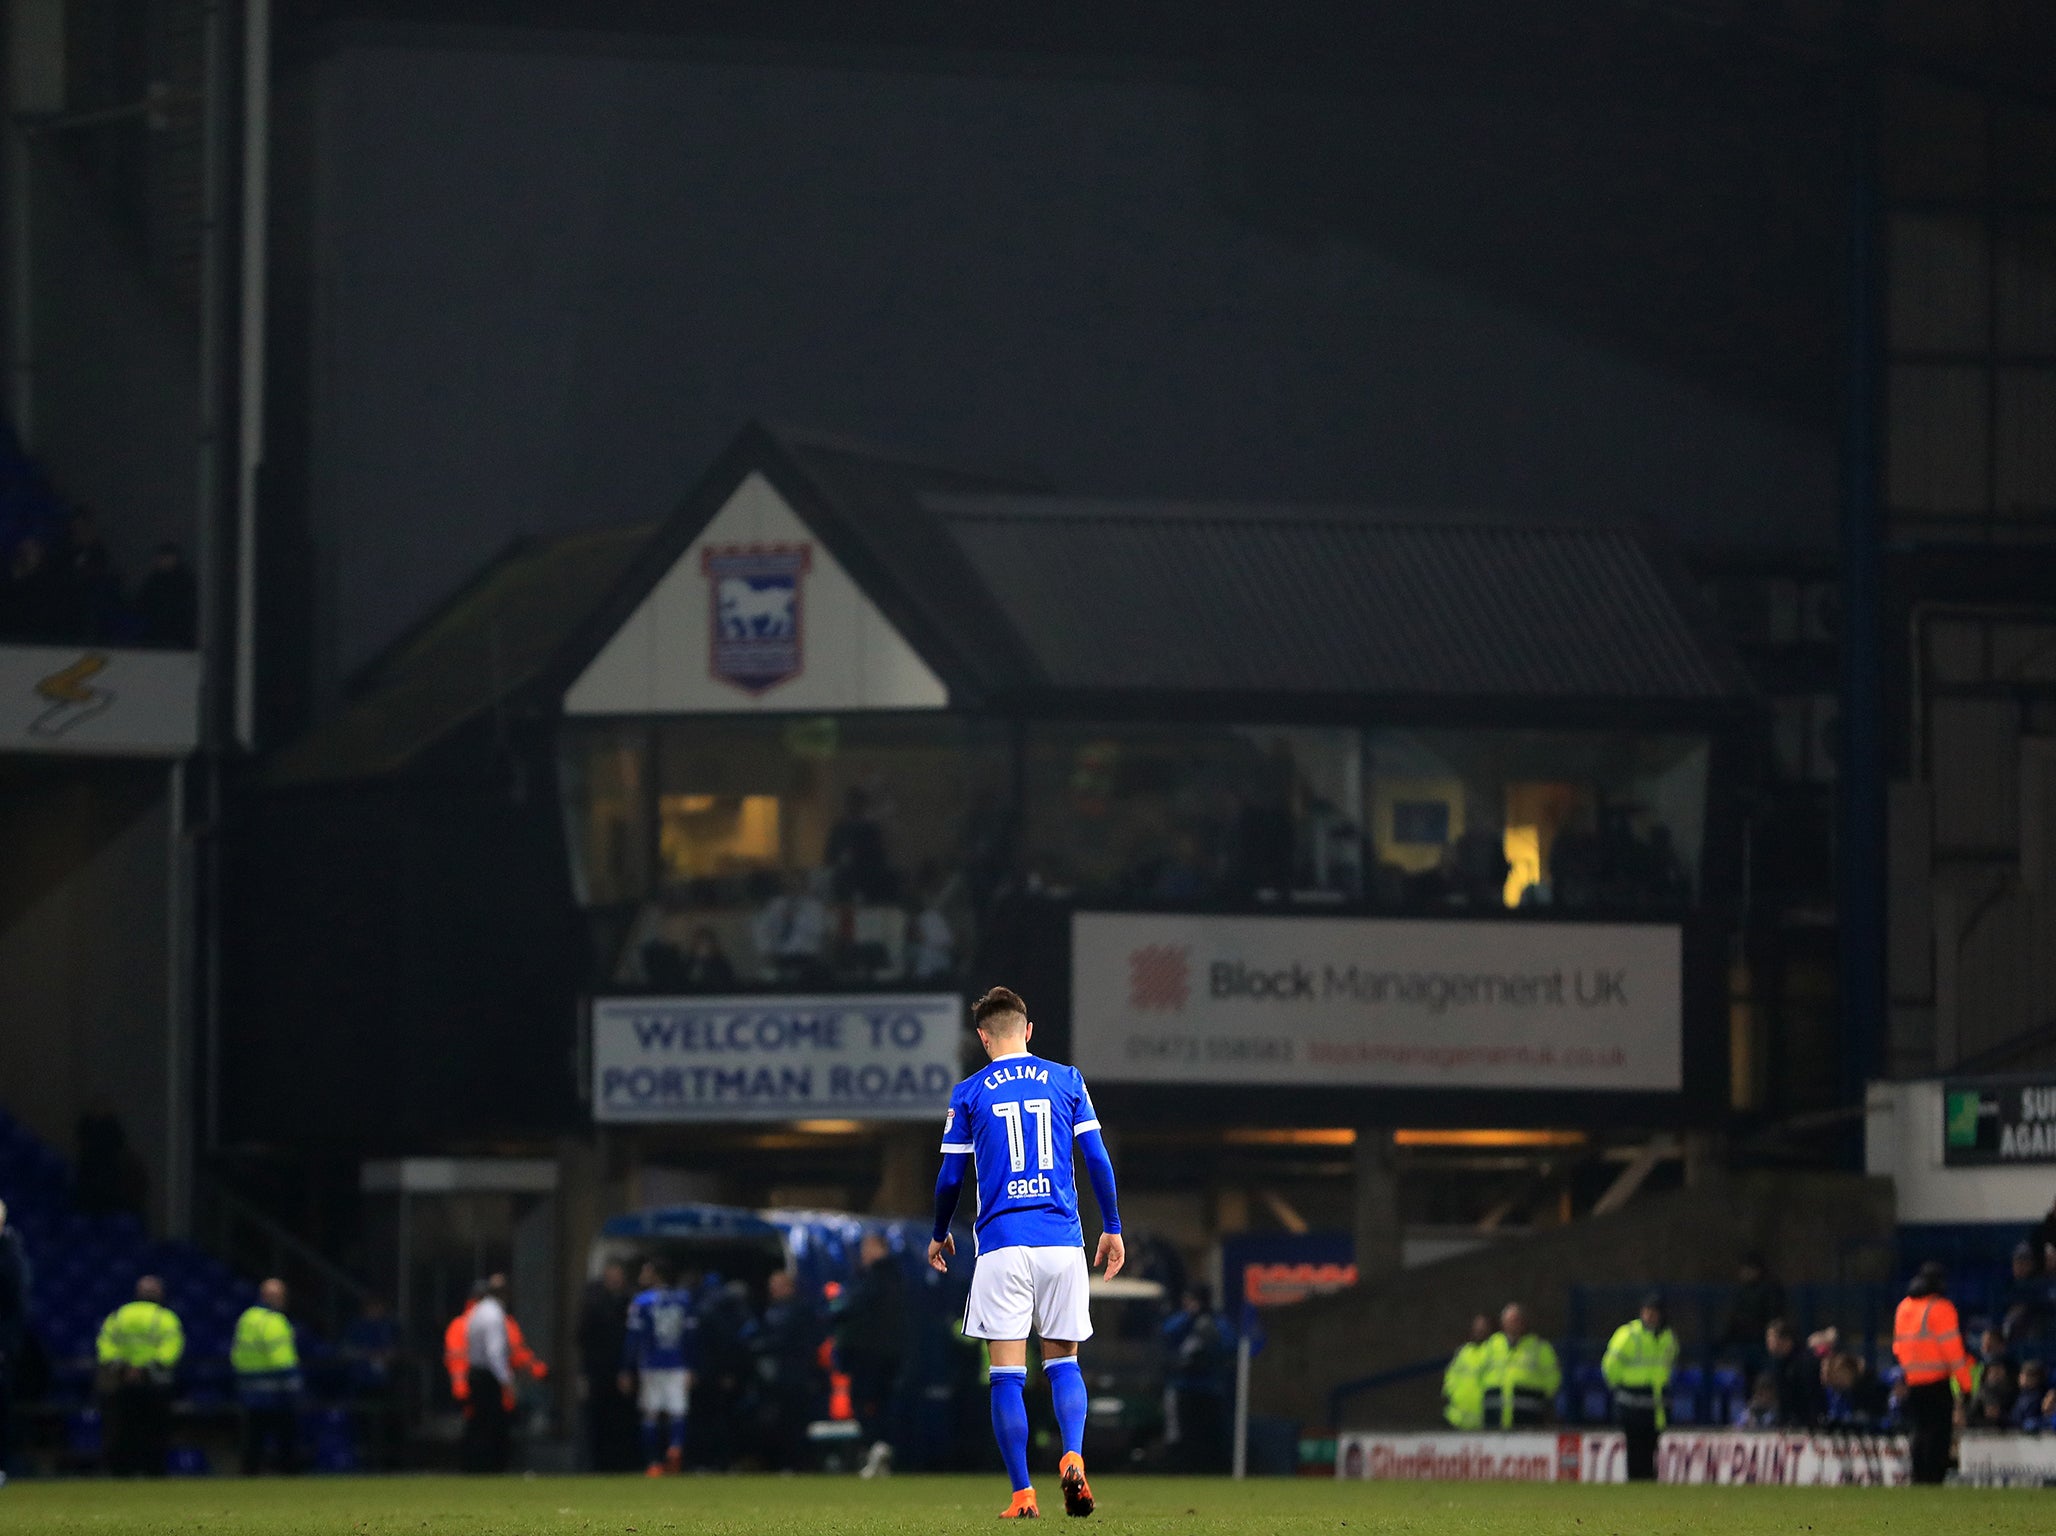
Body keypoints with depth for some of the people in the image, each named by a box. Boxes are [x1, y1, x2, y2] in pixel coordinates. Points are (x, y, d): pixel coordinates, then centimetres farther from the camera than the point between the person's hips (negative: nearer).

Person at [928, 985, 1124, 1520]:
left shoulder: (969, 1094, 3)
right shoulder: (1066, 1081, 7)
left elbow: (950, 1178, 6)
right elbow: (1098, 1159, 5)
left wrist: (940, 1236, 23)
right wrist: (1112, 1228, 15)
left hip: (1002, 1243, -2)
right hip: (1062, 1242, 2)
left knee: (1007, 1375, 1)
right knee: (1063, 1362, 12)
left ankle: (1023, 1494, -3)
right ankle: (1073, 1459, -13)